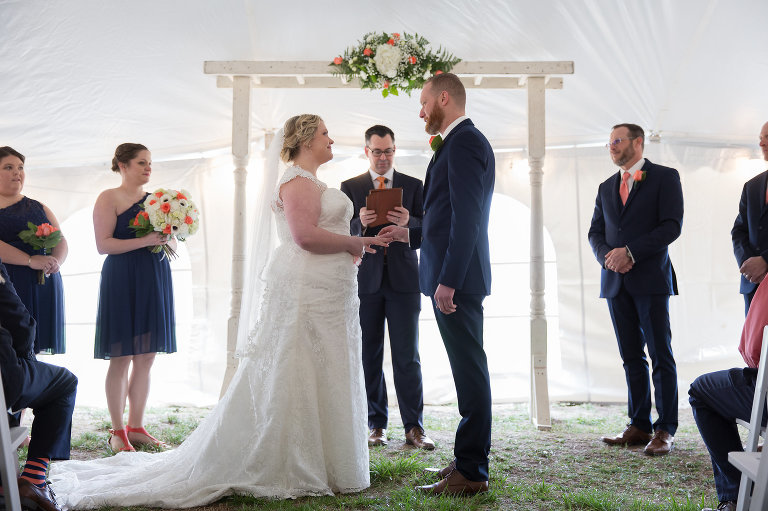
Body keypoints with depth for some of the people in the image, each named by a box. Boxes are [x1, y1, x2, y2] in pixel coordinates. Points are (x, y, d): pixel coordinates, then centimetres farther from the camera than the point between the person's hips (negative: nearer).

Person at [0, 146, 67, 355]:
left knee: (30, 354, 1)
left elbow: (61, 241, 14)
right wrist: (31, 261, -18)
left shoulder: (39, 208, 20)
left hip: (42, 288, 5)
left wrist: (56, 261, -8)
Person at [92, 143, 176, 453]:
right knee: (121, 357, -3)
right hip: (122, 281, -6)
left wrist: (168, 239, -4)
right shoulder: (109, 198, -2)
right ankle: (117, 431, 5)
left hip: (155, 280, 6)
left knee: (146, 357, 7)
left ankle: (136, 426, 15)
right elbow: (103, 244, -11)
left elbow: (173, 244, 19)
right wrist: (145, 241, -19)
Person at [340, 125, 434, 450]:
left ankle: (414, 427, 2)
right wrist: (361, 223, -20)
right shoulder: (350, 187, 10)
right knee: (369, 356, 3)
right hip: (365, 280, 1)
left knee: (407, 356, -3)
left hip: (403, 280, 0)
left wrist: (409, 222, -19)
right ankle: (376, 425, 12)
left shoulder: (413, 186, 10)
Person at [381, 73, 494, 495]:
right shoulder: (463, 142, 19)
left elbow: (466, 218, -21)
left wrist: (447, 281, -24)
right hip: (453, 278, 11)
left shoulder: (464, 143, -13)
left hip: (457, 278, -11)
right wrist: (411, 234, 25)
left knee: (470, 370, -5)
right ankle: (470, 461, 22)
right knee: (468, 370, 14)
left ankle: (470, 472, 2)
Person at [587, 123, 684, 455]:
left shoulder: (664, 177, 2)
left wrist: (631, 252, -15)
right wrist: (607, 255, -6)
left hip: (650, 279, -5)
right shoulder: (606, 187, 19)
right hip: (616, 281, 5)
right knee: (632, 358, 7)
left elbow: (672, 226, -8)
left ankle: (665, 430, -1)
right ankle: (639, 426, 11)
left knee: (661, 356, -4)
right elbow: (595, 232, 16)